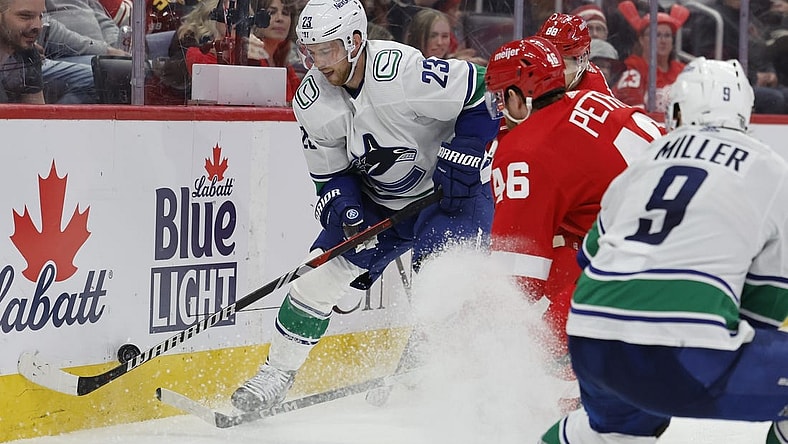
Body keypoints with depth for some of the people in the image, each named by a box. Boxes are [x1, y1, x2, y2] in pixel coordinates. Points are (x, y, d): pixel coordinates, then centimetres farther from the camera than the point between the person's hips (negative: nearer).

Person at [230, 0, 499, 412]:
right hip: (375, 199, 5)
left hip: (450, 192, -5)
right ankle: (277, 372, 11)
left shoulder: (402, 70, -32)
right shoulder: (311, 101, -10)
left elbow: (483, 92, -25)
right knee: (320, 269, -2)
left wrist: (462, 159, -25)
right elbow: (328, 172, 1)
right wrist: (343, 209, -18)